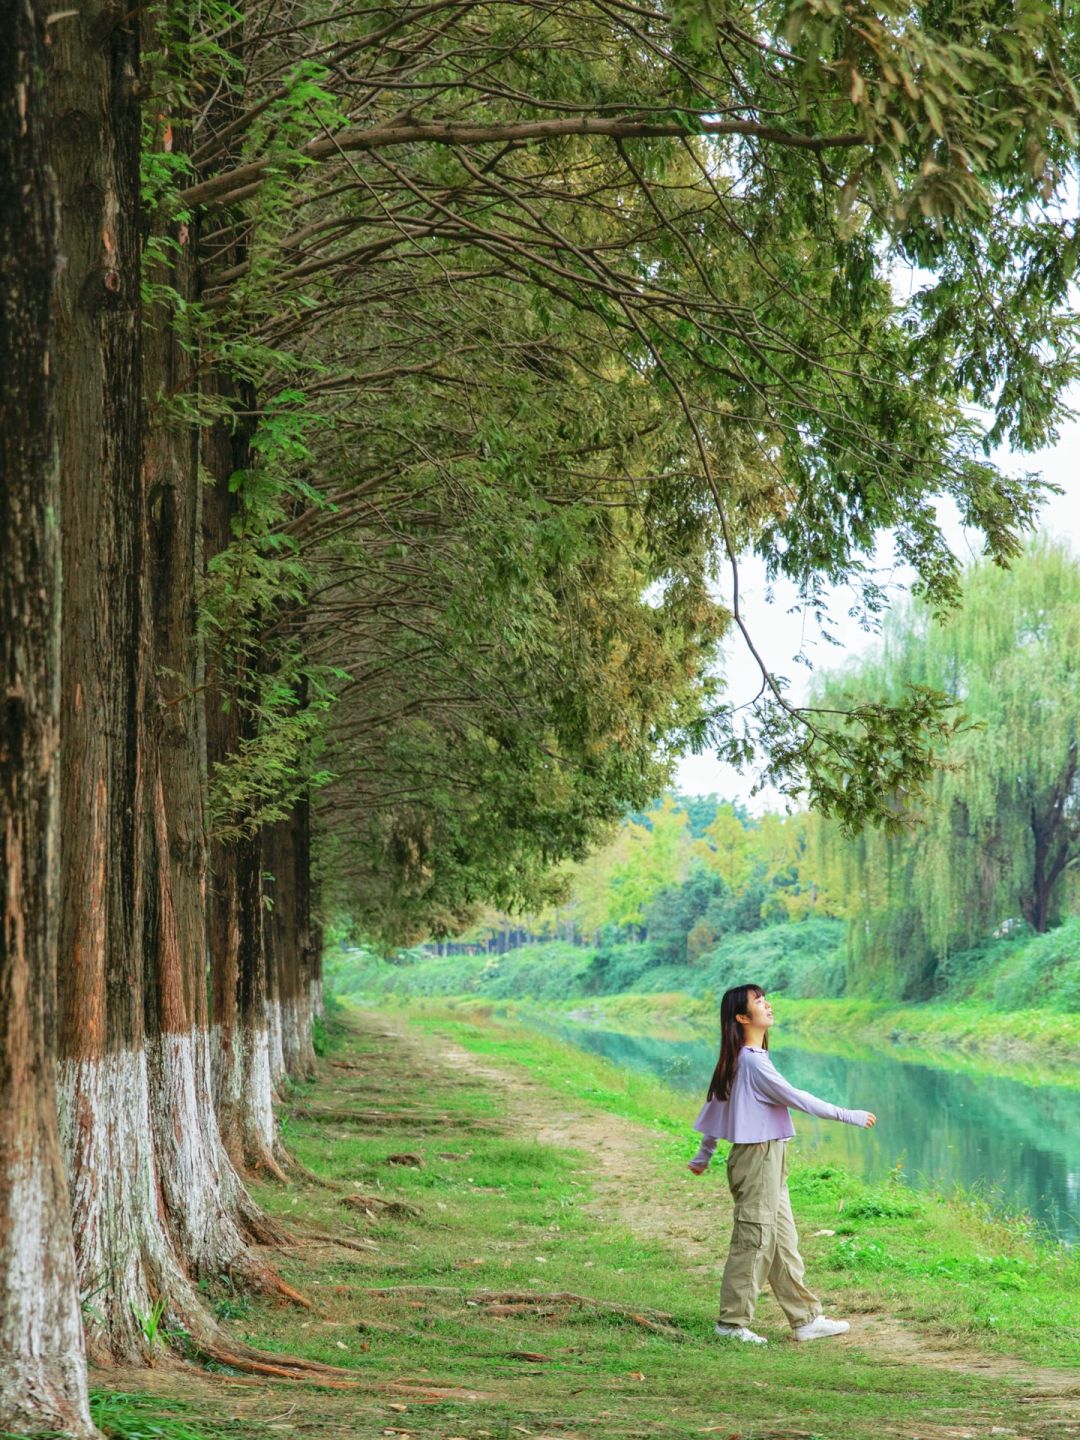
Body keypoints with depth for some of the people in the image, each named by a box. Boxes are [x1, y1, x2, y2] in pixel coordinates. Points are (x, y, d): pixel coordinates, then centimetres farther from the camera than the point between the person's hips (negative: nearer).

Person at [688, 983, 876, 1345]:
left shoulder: (738, 1060, 12)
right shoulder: (752, 1060, -18)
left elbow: (715, 1105, 18)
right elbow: (796, 1098, -19)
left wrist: (703, 1156, 26)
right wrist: (849, 1116, -13)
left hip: (769, 1160, 10)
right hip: (757, 1156, -10)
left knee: (783, 1241, 11)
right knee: (753, 1239, -3)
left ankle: (806, 1318, 15)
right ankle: (733, 1322, 4)